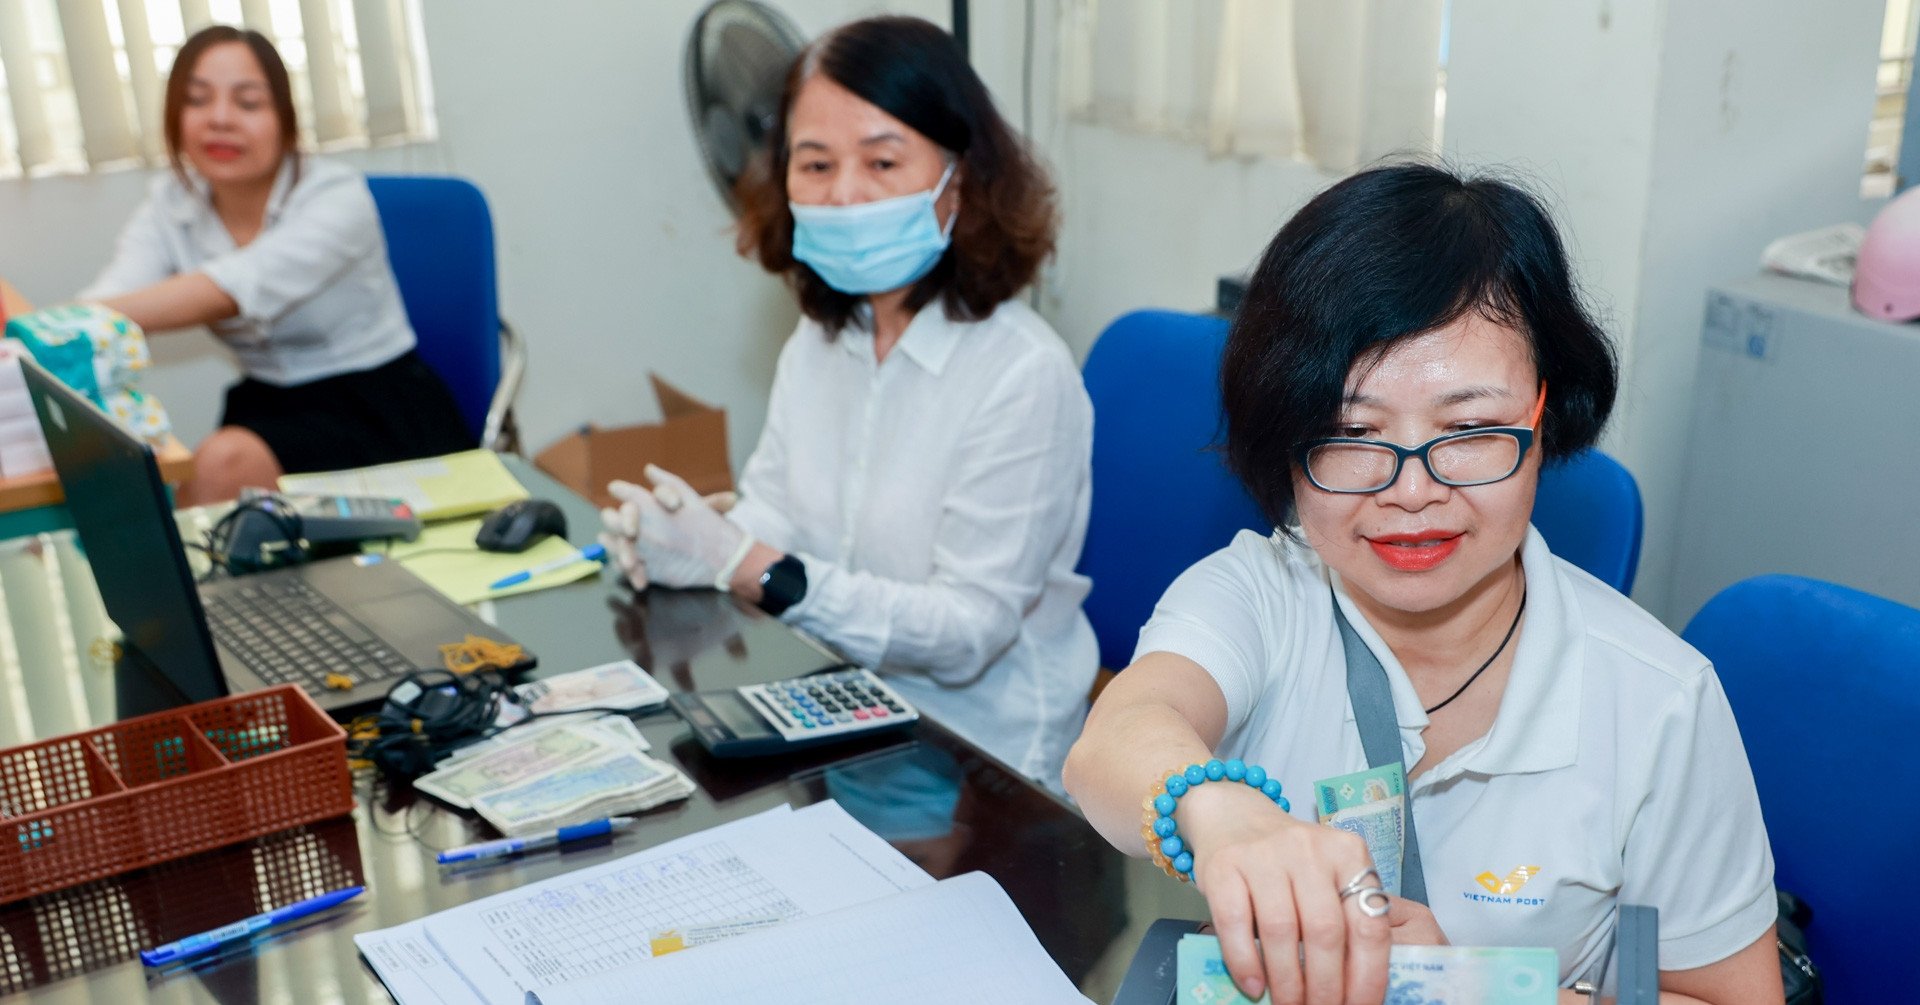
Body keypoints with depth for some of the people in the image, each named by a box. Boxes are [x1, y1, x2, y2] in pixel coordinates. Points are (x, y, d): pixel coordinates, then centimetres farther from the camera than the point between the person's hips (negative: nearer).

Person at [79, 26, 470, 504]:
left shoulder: (337, 195, -15)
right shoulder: (169, 207, 2)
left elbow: (225, 292, -31)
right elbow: (112, 295, -17)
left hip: (380, 411, -4)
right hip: (269, 408, 4)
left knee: (226, 463, -29)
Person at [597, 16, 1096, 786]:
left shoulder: (1023, 375, -18)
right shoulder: (818, 339, 5)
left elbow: (966, 631, -19)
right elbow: (767, 516, 6)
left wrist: (743, 566, -27)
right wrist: (676, 536, -18)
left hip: (977, 766, -6)